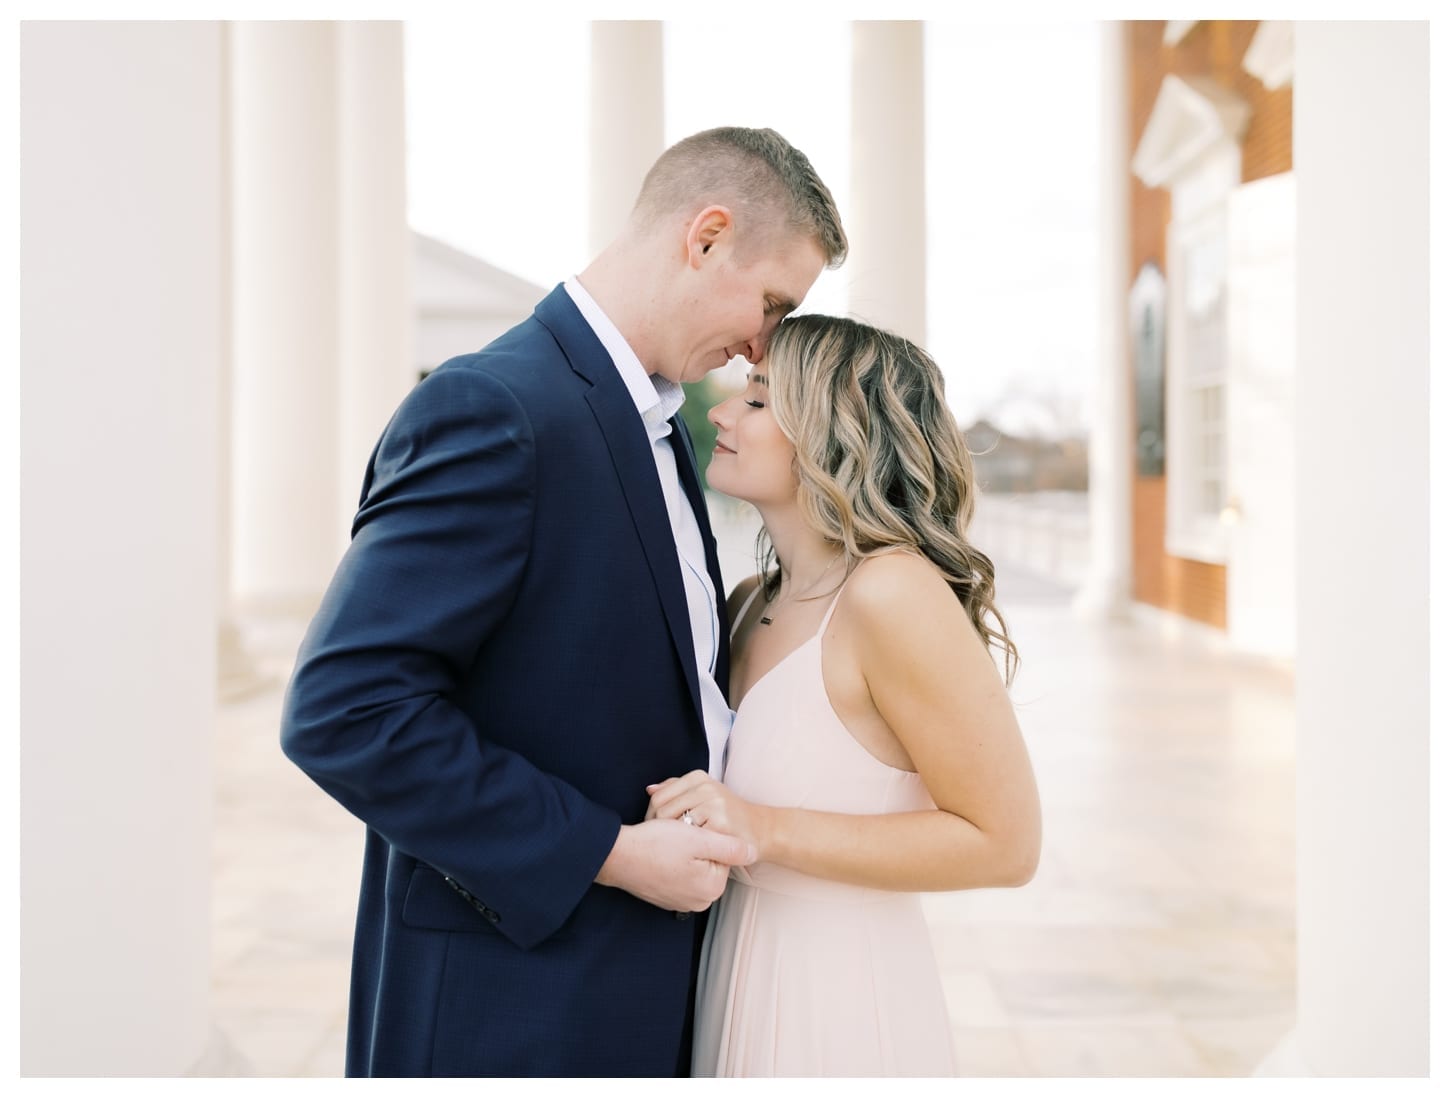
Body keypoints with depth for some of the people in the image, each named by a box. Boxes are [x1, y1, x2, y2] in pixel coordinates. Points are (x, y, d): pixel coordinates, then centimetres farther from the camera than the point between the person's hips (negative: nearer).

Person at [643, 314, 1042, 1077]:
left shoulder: (892, 592, -19)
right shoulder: (749, 605, 3)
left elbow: (1003, 843, -18)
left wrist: (767, 830, -22)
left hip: (839, 994, -7)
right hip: (740, 977, 7)